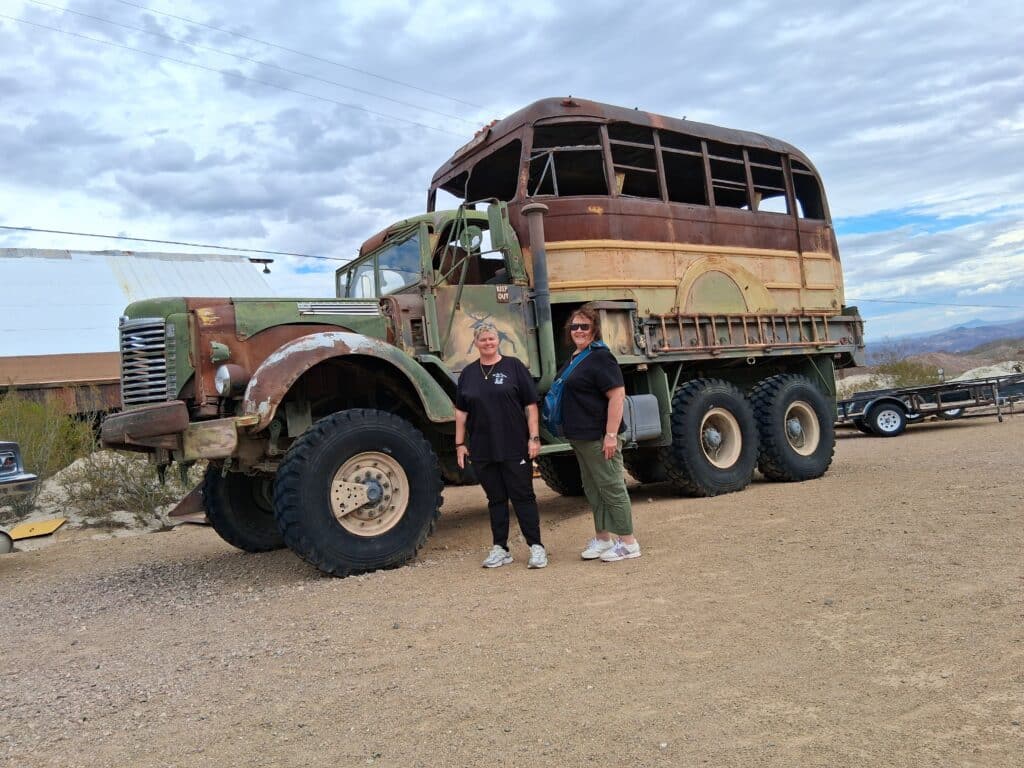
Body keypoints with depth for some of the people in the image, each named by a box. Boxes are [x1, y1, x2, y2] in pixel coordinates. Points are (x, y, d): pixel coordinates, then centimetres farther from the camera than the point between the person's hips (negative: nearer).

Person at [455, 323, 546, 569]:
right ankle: (500, 549, 17)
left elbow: (531, 405, -2)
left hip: (515, 447, -3)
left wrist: (534, 437, -9)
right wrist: (460, 443, 7)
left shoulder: (513, 366, 1)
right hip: (482, 450, 3)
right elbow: (461, 411, 12)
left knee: (523, 496, 0)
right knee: (495, 499, 10)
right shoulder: (468, 373, 10)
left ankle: (536, 547, 7)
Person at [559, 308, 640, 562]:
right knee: (592, 489, 16)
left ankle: (628, 542, 6)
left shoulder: (600, 357, -14)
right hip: (580, 436, 10)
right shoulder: (574, 358, 15)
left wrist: (611, 435, -25)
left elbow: (617, 395, -21)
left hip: (599, 437, -10)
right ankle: (602, 538, 27)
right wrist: (570, 429, 20)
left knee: (611, 488, -3)